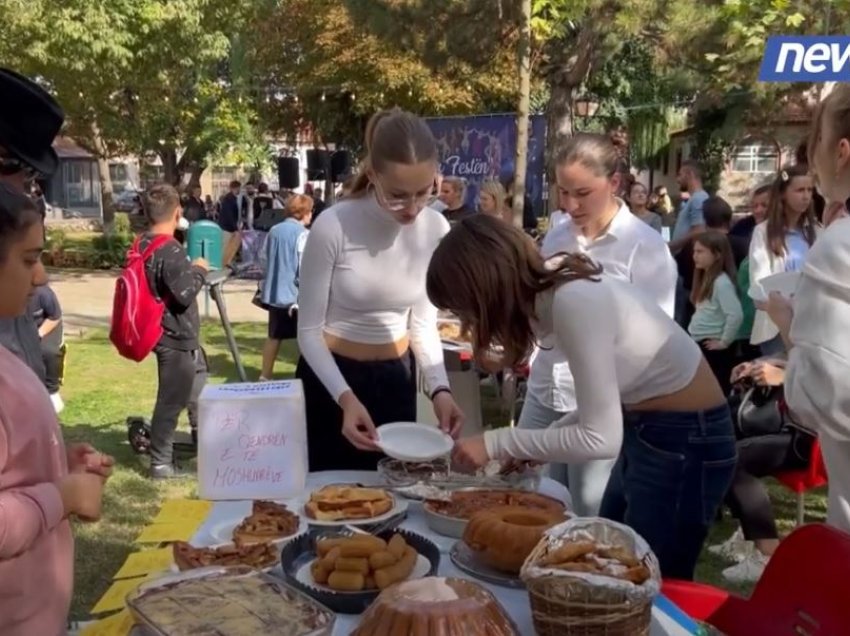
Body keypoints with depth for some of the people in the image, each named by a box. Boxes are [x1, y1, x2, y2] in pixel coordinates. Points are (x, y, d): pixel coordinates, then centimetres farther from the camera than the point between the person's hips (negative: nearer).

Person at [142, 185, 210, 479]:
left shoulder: (143, 245, 6)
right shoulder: (171, 251, -23)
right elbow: (184, 294, -24)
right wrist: (199, 270, -8)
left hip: (176, 334, 10)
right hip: (176, 337, -10)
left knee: (198, 377, 28)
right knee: (171, 400, 0)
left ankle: (202, 435, 42)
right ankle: (160, 464, 10)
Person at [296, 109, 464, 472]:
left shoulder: (436, 230, -11)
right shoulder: (333, 226, -23)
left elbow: (423, 324, -2)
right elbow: (309, 331, -16)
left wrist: (439, 388, -18)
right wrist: (346, 397, -29)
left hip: (396, 378, 4)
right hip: (330, 376, -3)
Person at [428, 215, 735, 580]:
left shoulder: (574, 302, -27)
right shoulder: (559, 292, -1)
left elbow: (600, 438, -25)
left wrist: (497, 444, -18)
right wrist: (541, 443, 0)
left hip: (686, 441, -9)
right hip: (645, 431, 9)